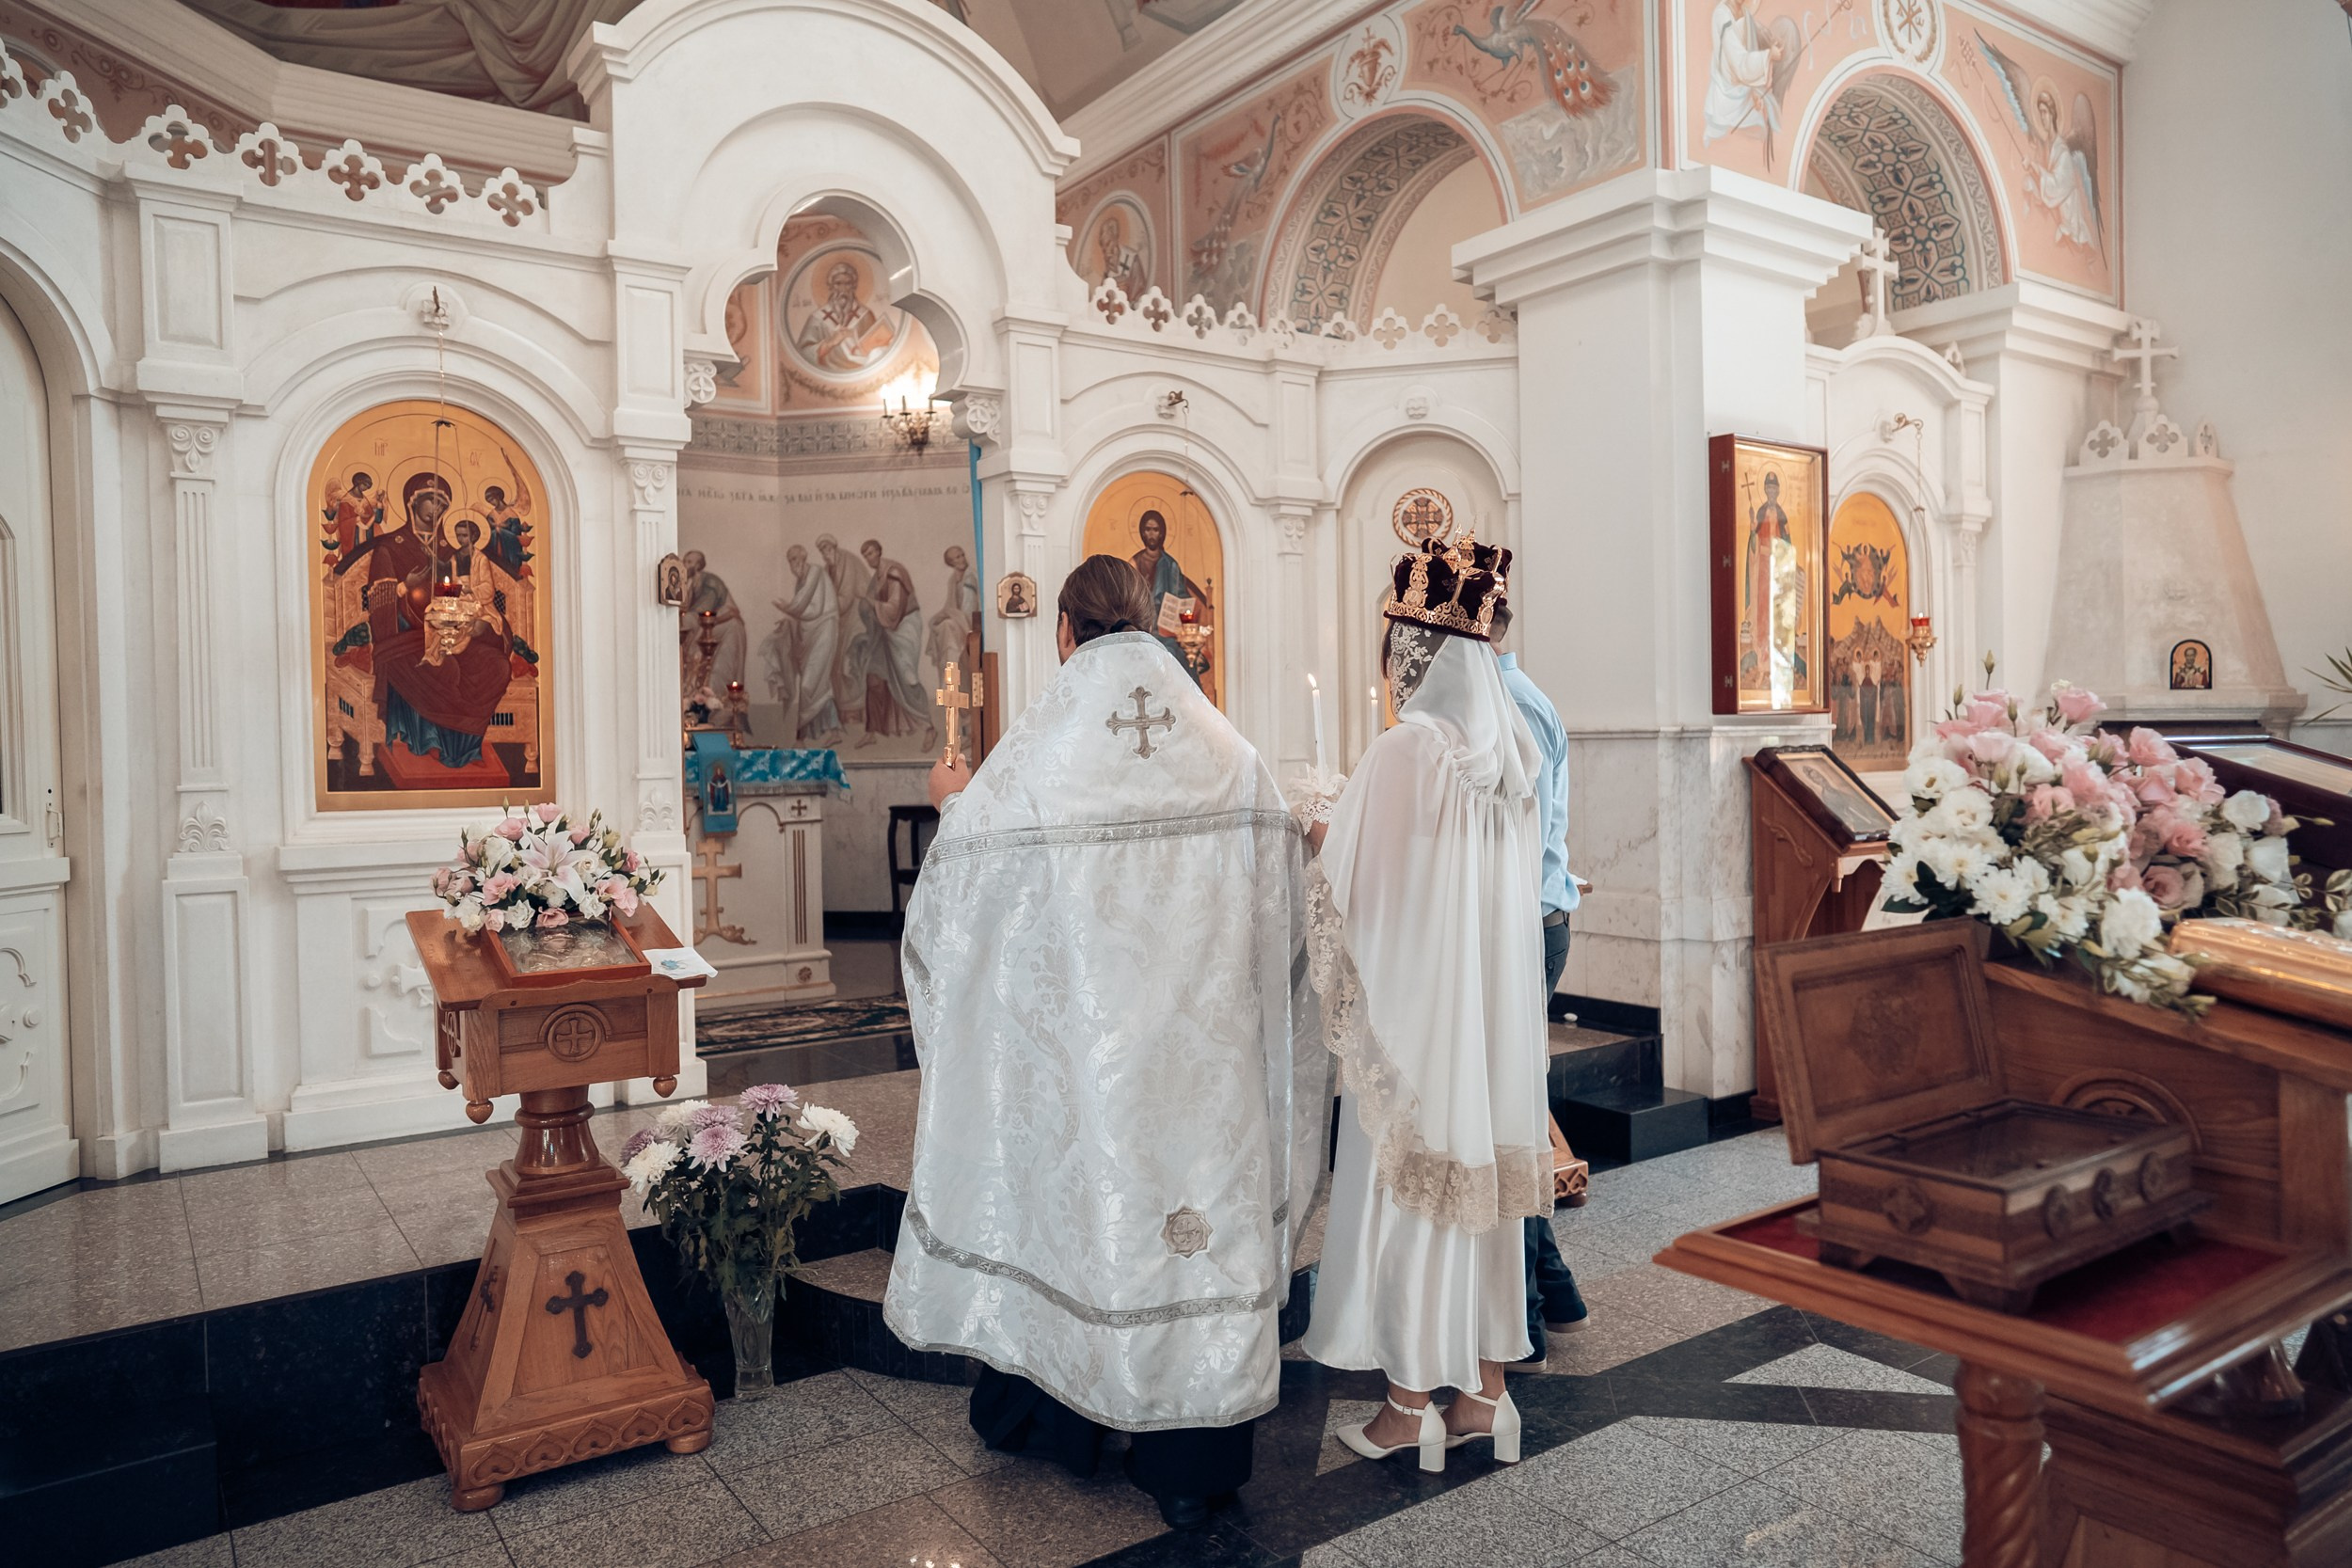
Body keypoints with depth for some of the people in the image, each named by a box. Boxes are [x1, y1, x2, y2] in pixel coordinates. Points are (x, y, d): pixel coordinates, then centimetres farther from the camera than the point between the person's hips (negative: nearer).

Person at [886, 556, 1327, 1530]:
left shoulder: (1033, 754, -11)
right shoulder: (1229, 751, -3)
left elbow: (959, 891, 0)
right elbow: (1281, 911, 2)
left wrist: (954, 803, 17)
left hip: (1071, 1040, -1)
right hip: (1200, 1044, 2)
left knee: (1064, 1195, 17)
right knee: (1199, 1198, 11)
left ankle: (1049, 1415, 37)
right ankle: (1189, 1461, 22)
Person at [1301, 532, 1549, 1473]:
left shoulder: (1405, 751, -17)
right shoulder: (1513, 750, 4)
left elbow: (1356, 891, -11)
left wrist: (1316, 835, 9)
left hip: (1418, 1007, -6)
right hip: (1500, 1012, 6)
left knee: (1411, 1189, 5)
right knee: (1486, 1171, 14)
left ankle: (1410, 1406, 17)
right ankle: (1485, 1390, 25)